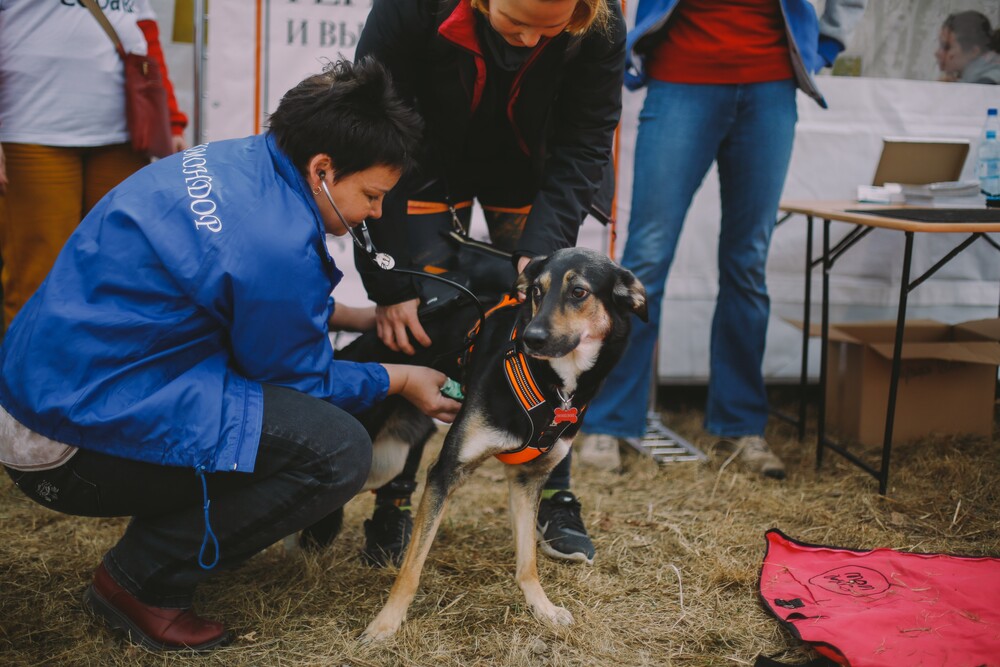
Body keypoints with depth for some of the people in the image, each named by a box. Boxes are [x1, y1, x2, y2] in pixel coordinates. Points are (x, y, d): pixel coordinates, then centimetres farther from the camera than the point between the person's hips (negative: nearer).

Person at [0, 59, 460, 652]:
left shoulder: (229, 160, 4)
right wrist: (397, 381, 7)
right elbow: (297, 378, -6)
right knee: (339, 451, -18)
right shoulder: (276, 245, -23)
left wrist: (340, 314, 18)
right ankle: (141, 581, -4)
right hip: (76, 442, -10)